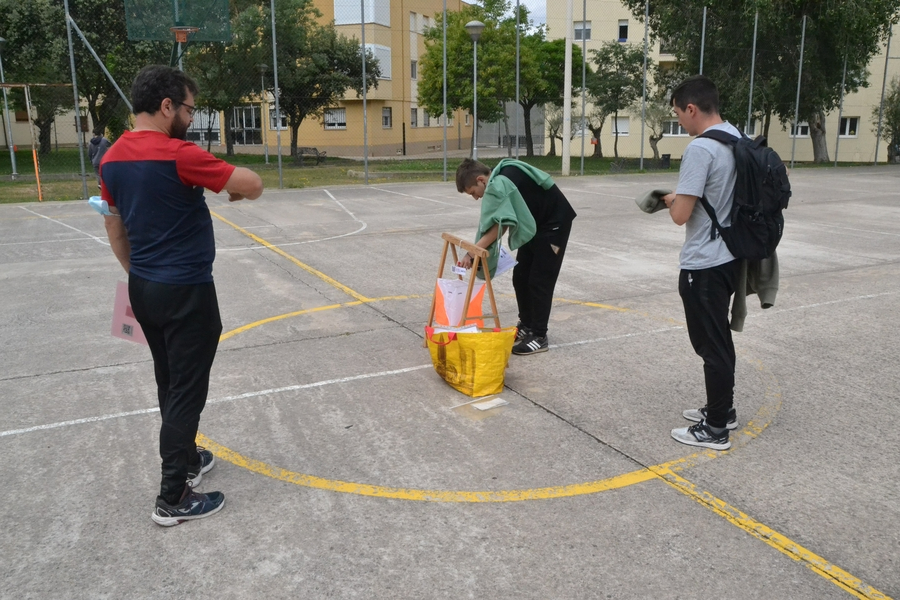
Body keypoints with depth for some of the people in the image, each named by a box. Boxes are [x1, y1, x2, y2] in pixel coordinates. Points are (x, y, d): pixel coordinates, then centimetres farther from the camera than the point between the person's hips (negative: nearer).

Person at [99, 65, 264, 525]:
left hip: (144, 289, 8)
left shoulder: (112, 159, 6)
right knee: (187, 391, 0)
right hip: (185, 292, -8)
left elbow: (115, 228, 14)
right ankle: (173, 498, 8)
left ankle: (185, 458, 37)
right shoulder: (177, 155, -19)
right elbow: (253, 184, -16)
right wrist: (236, 188, 7)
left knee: (170, 383, 20)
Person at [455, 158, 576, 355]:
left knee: (539, 281, -8)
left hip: (554, 223, -10)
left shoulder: (500, 184, -28)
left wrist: (472, 252, -36)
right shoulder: (498, 181, 1)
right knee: (521, 277, 10)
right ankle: (527, 325, 22)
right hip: (535, 225, 10)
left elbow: (499, 226, -35)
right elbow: (496, 224, -1)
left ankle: (539, 336, -1)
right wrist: (479, 250, -12)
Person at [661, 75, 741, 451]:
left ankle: (715, 429, 13)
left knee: (710, 345, 1)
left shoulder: (700, 149, -21)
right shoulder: (738, 139, 7)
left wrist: (671, 200, -1)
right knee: (719, 339, 20)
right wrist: (682, 198, 12)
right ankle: (722, 409, 34)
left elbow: (681, 215, -22)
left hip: (703, 264, -9)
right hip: (728, 257, 9)